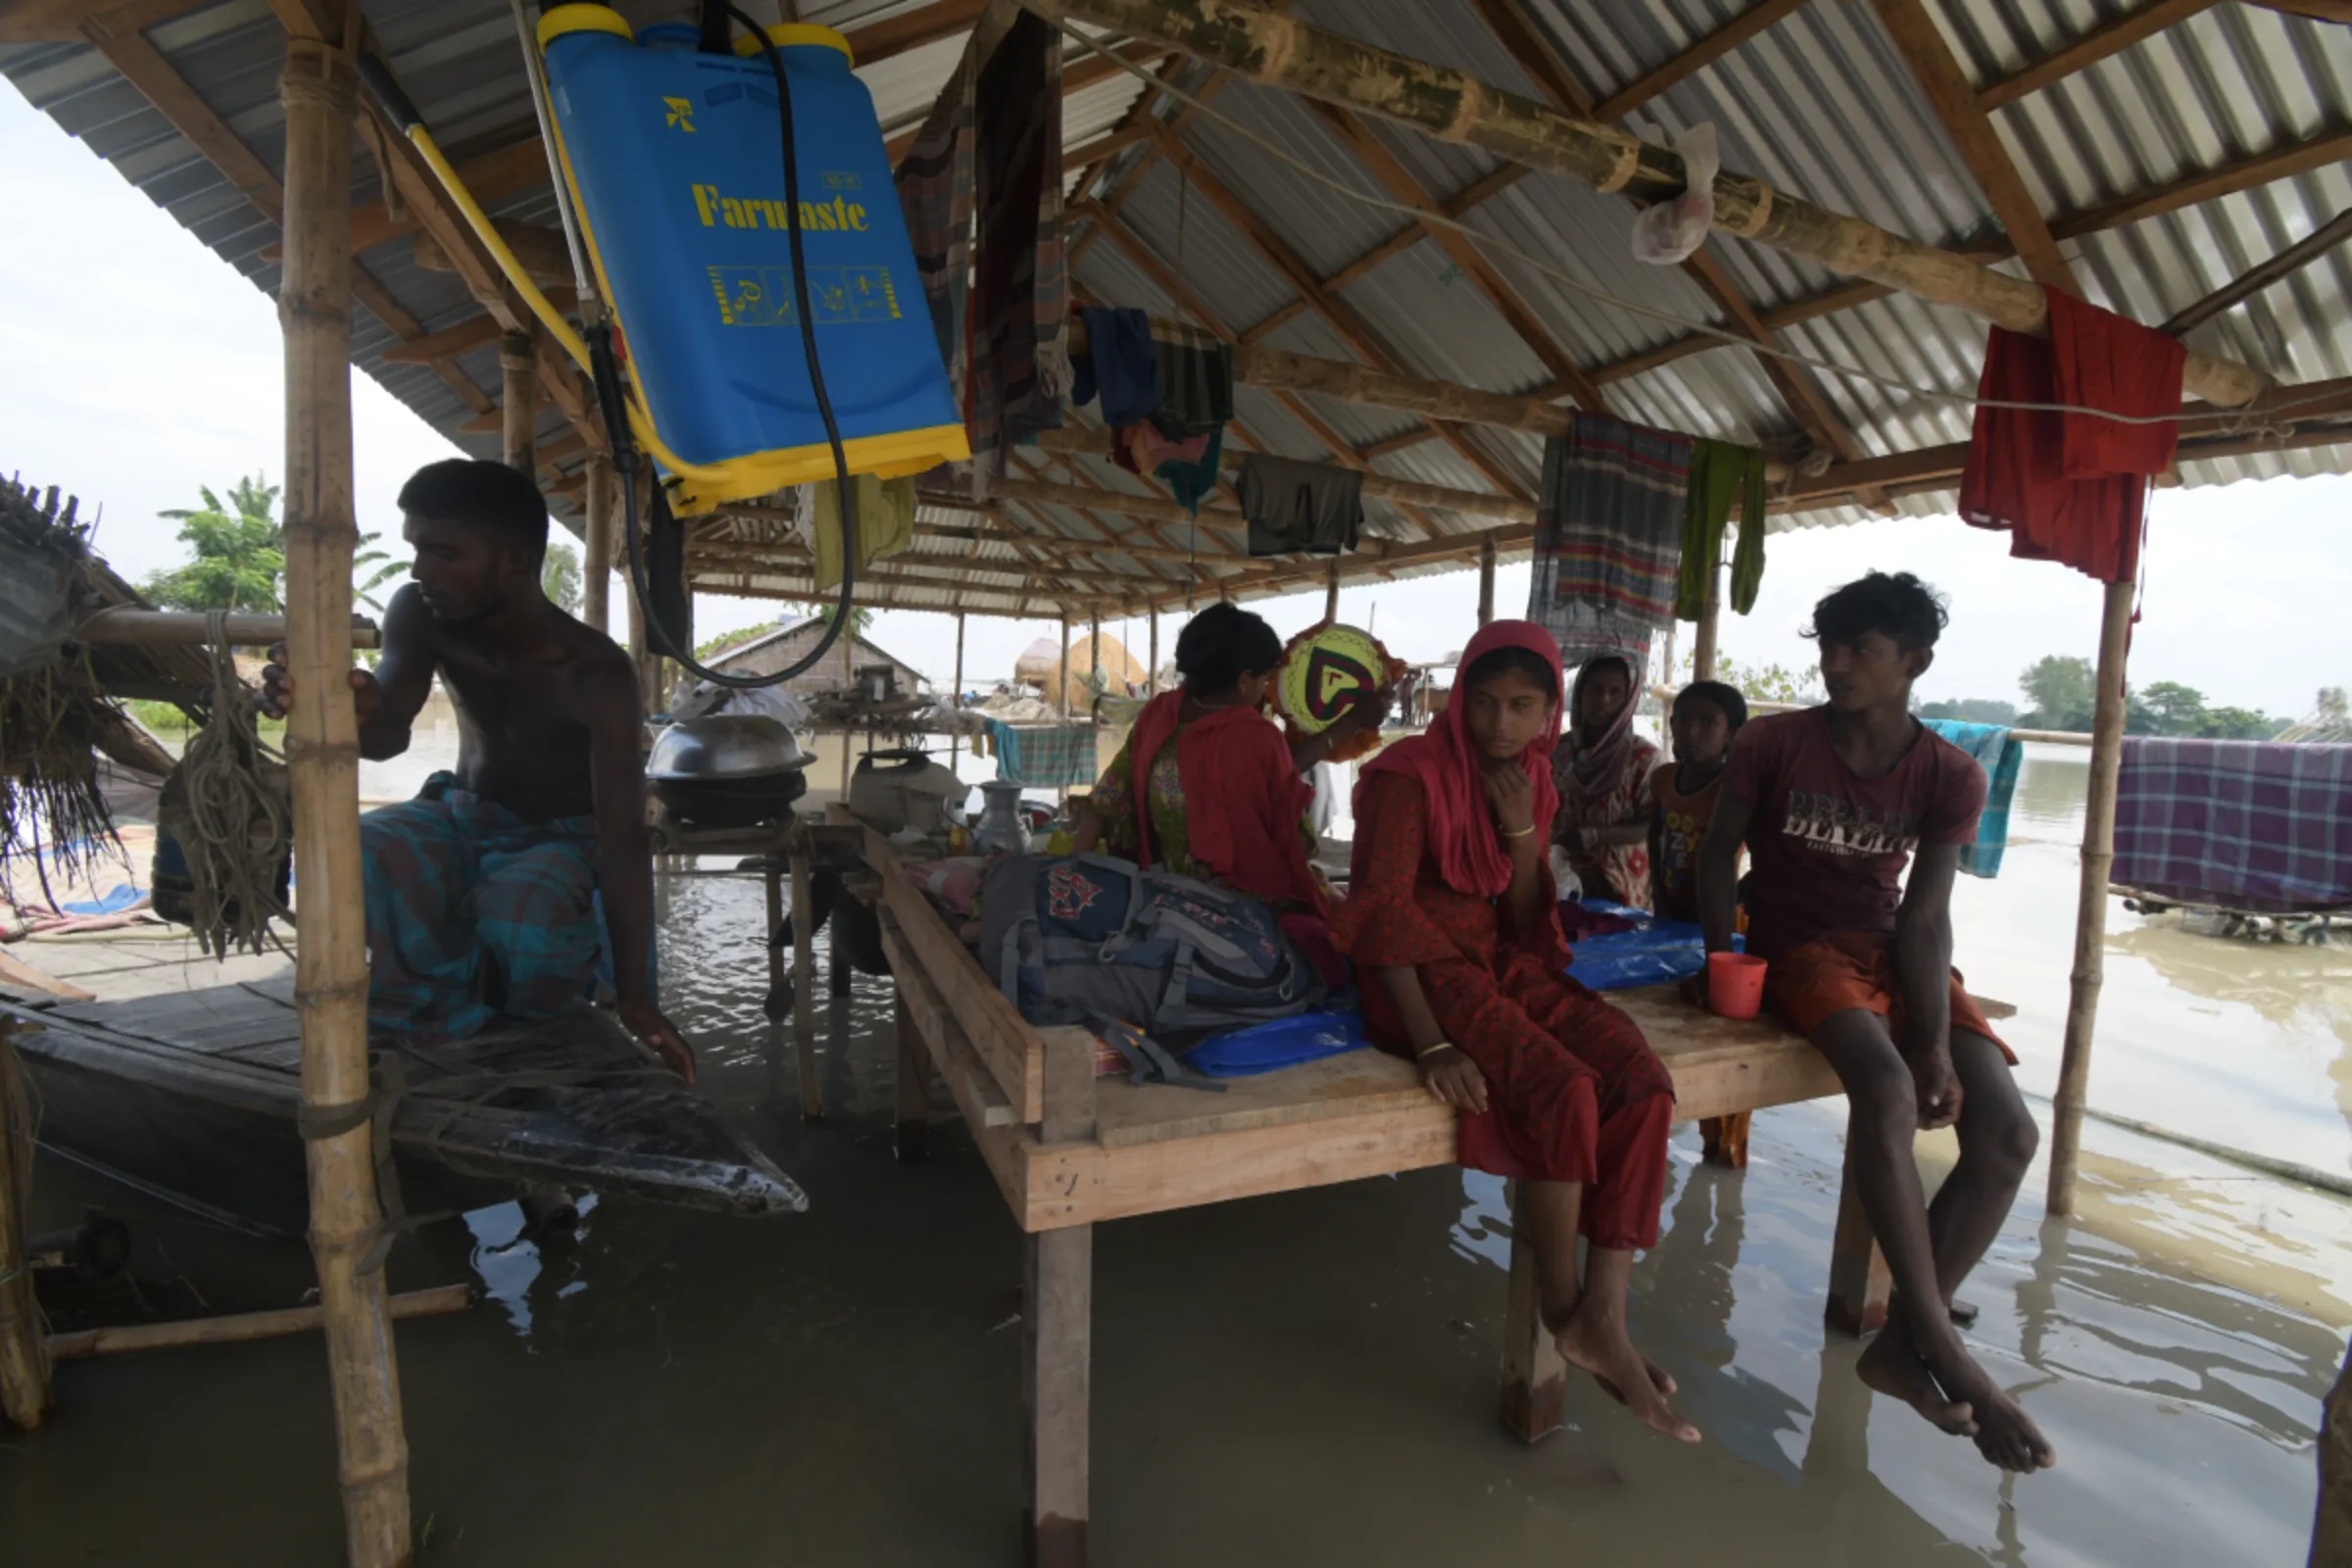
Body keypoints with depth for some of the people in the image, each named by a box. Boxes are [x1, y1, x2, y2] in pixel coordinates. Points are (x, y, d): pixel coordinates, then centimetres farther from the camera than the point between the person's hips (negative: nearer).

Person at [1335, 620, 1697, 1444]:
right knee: (1564, 1087, -27)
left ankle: (1604, 1314, -10)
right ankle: (1563, 1311, -4)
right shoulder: (1413, 773, -11)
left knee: (1643, 1079, -16)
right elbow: (1382, 911, -17)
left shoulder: (1532, 783, 10)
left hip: (1505, 960, 7)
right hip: (1421, 965, -7)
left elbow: (1526, 923, 9)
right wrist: (1429, 1043, -25)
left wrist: (1522, 832, -9)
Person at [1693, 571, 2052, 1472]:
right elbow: (1719, 849, 1)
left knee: (2008, 1134, -13)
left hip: (1891, 952, 4)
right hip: (1802, 950, -4)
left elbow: (1923, 919, -7)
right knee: (1887, 1091, -32)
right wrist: (1721, 960, -8)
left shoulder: (1950, 778, -2)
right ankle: (1944, 1352, -20)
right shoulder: (1775, 744, -7)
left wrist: (1937, 1044, -18)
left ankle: (1900, 1343, 0)